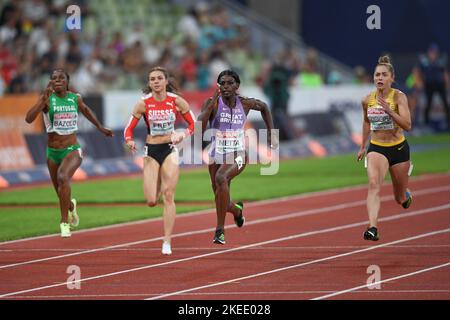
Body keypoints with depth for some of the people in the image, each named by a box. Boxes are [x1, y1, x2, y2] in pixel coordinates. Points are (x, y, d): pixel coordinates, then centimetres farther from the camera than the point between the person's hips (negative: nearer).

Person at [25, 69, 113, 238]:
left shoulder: (75, 98, -1)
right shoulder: (47, 99, -9)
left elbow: (85, 110, 23)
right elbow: (29, 118, -23)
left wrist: (100, 127, 34)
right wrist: (44, 98, -32)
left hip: (72, 150, -1)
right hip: (53, 152, 1)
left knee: (63, 177, -32)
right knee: (61, 193, 15)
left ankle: (65, 222, -25)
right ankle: (71, 206, 54)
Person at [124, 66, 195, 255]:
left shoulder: (177, 102, -5)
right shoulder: (143, 104, -6)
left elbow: (192, 124, 4)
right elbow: (129, 128, -2)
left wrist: (182, 135, -16)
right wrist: (129, 141, -24)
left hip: (170, 149, 0)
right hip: (151, 150, 0)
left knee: (168, 197, -7)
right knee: (151, 201, -4)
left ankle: (167, 242, -1)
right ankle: (159, 189, 37)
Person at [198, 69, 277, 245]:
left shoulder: (245, 103, -3)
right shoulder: (212, 103, -9)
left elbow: (263, 107, 20)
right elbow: (199, 129, -23)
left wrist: (271, 133, 16)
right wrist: (211, 104, -29)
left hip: (237, 155, -2)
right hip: (216, 155, 2)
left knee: (221, 178, -34)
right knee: (223, 204, 9)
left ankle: (220, 229, -28)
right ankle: (237, 209, 50)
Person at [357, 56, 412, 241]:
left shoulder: (399, 97, -13)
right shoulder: (367, 100, -2)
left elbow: (407, 126, -23)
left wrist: (389, 111, -34)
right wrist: (363, 146, 23)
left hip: (398, 148, -1)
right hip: (376, 148, 1)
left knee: (400, 198, 13)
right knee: (374, 184, -27)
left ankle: (406, 195, 53)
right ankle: (373, 229, -39)